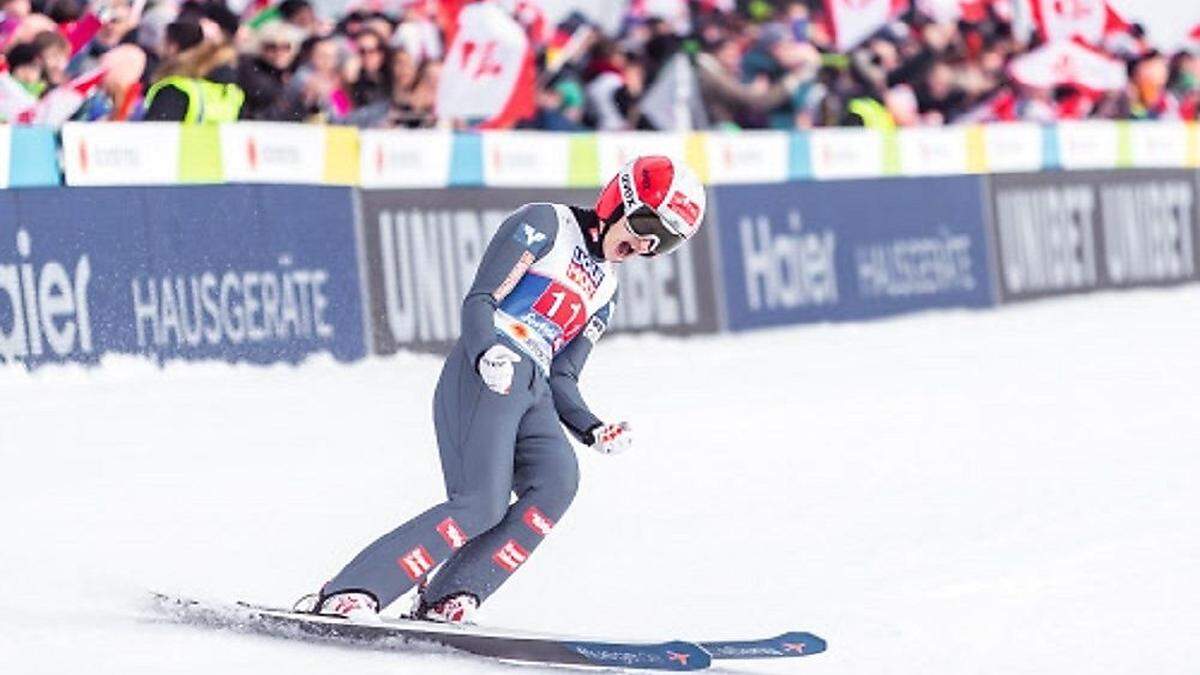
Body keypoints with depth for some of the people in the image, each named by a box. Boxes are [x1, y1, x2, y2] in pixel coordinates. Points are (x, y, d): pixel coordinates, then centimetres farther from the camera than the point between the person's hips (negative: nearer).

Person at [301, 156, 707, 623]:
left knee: (556, 482, -22)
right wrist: (488, 353, -25)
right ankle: (346, 595, -22)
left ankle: (446, 602, -24)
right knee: (482, 504, -23)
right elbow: (478, 302, -5)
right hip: (486, 374, -7)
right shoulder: (547, 225, 6)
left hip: (533, 393, 7)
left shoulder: (605, 291, 28)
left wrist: (593, 430, 3)